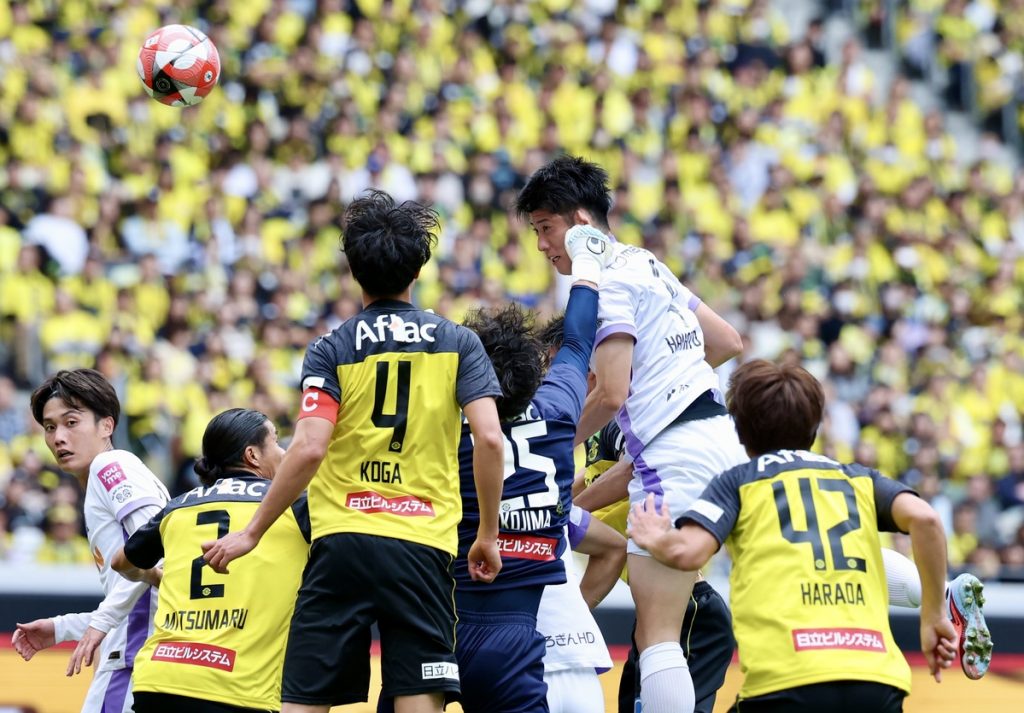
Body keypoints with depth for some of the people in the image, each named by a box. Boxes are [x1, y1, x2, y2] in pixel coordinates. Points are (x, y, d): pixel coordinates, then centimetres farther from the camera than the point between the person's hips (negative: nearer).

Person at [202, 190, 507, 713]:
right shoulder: (458, 344, 7)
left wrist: (251, 533, -3)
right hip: (423, 547, 1)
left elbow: (309, 449, -9)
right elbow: (489, 439, -4)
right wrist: (488, 536, 5)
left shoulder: (331, 350, 3)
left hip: (341, 542, -1)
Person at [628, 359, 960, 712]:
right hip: (875, 678, 2)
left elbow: (687, 553, 0)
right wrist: (933, 618, 14)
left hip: (786, 682, -2)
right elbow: (924, 519, 5)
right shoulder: (858, 478, 23)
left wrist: (655, 539, 23)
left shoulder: (737, 481, 16)